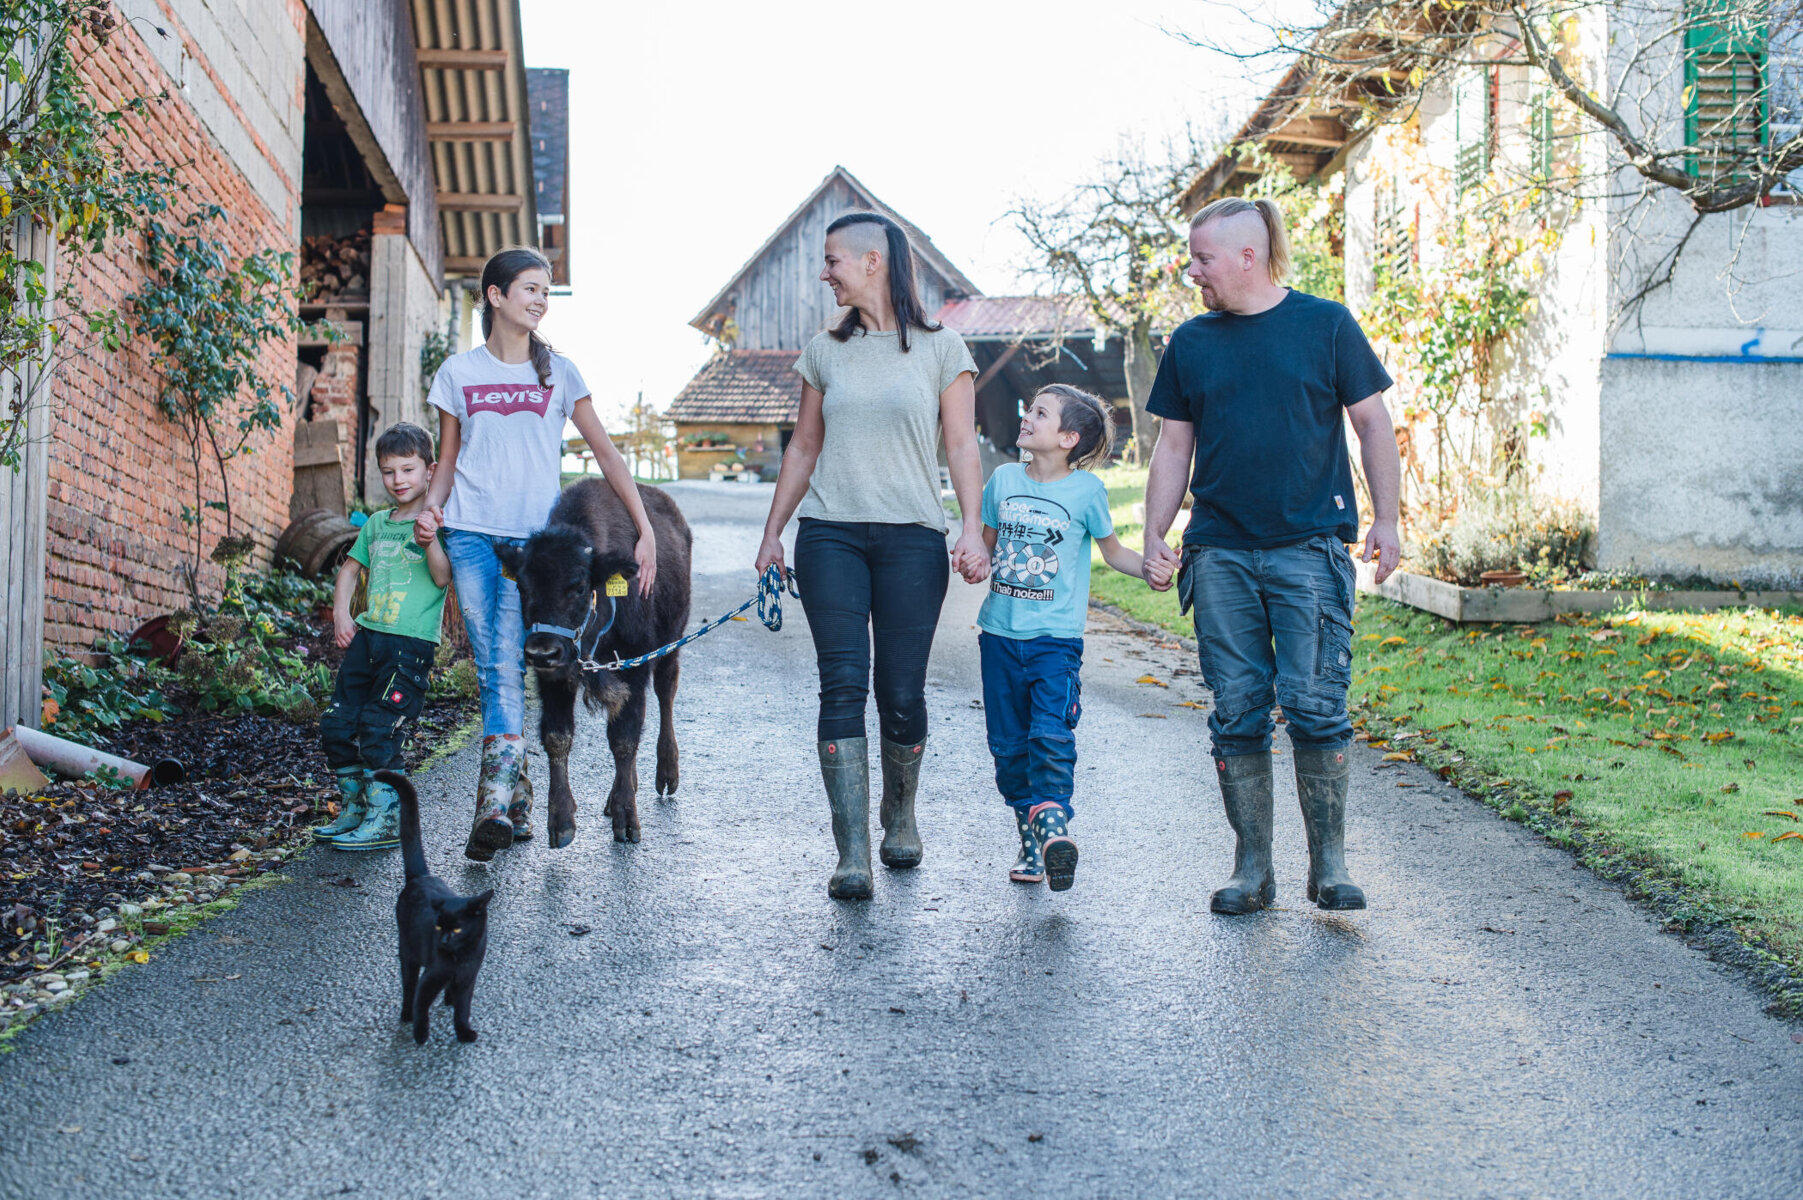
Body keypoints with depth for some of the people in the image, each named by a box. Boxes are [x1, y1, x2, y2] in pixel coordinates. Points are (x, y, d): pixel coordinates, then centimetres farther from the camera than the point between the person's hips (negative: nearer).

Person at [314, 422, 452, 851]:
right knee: (337, 727, 7)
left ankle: (386, 823, -2)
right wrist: (341, 613, 12)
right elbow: (352, 567, 26)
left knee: (379, 730, -12)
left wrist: (430, 540, -29)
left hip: (412, 642, -7)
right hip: (367, 634, 7)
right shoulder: (377, 523, 15)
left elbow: (443, 577, -12)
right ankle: (353, 811, 22)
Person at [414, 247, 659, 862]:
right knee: (492, 668, -2)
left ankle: (496, 804, -15)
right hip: (470, 534, 1)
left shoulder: (558, 372, 8)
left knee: (507, 665, -12)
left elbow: (605, 452, 5)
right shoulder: (459, 372, 10)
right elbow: (447, 461, 14)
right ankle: (519, 804, 5)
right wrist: (431, 508, -7)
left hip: (533, 535, -1)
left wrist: (645, 529, -2)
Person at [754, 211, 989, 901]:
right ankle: (852, 855, -9)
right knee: (843, 687, -8)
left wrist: (972, 530, -10)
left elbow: (962, 445, 2)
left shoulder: (939, 348, 6)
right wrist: (772, 533, 14)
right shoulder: (825, 351, 13)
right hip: (830, 535, 2)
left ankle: (900, 817, 26)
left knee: (902, 693, -1)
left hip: (912, 539, -2)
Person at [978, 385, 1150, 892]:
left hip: (1056, 636, -4)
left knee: (1051, 732, -19)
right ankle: (1030, 835, 17)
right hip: (1000, 631, 4)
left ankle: (1051, 815, -13)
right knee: (1008, 741, 6)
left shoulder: (1086, 489, -3)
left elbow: (1113, 550, 8)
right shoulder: (1003, 479, 6)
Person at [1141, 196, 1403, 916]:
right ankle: (1252, 868, 12)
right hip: (1220, 553, 3)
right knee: (1237, 712, 2)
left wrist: (1385, 521, -2)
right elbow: (1173, 448, 15)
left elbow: (1373, 425, 6)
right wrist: (1154, 537, 8)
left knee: (1314, 704, -8)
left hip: (1310, 546, -3)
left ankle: (1329, 861, 6)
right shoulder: (1190, 342, 11)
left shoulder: (1325, 325, 3)